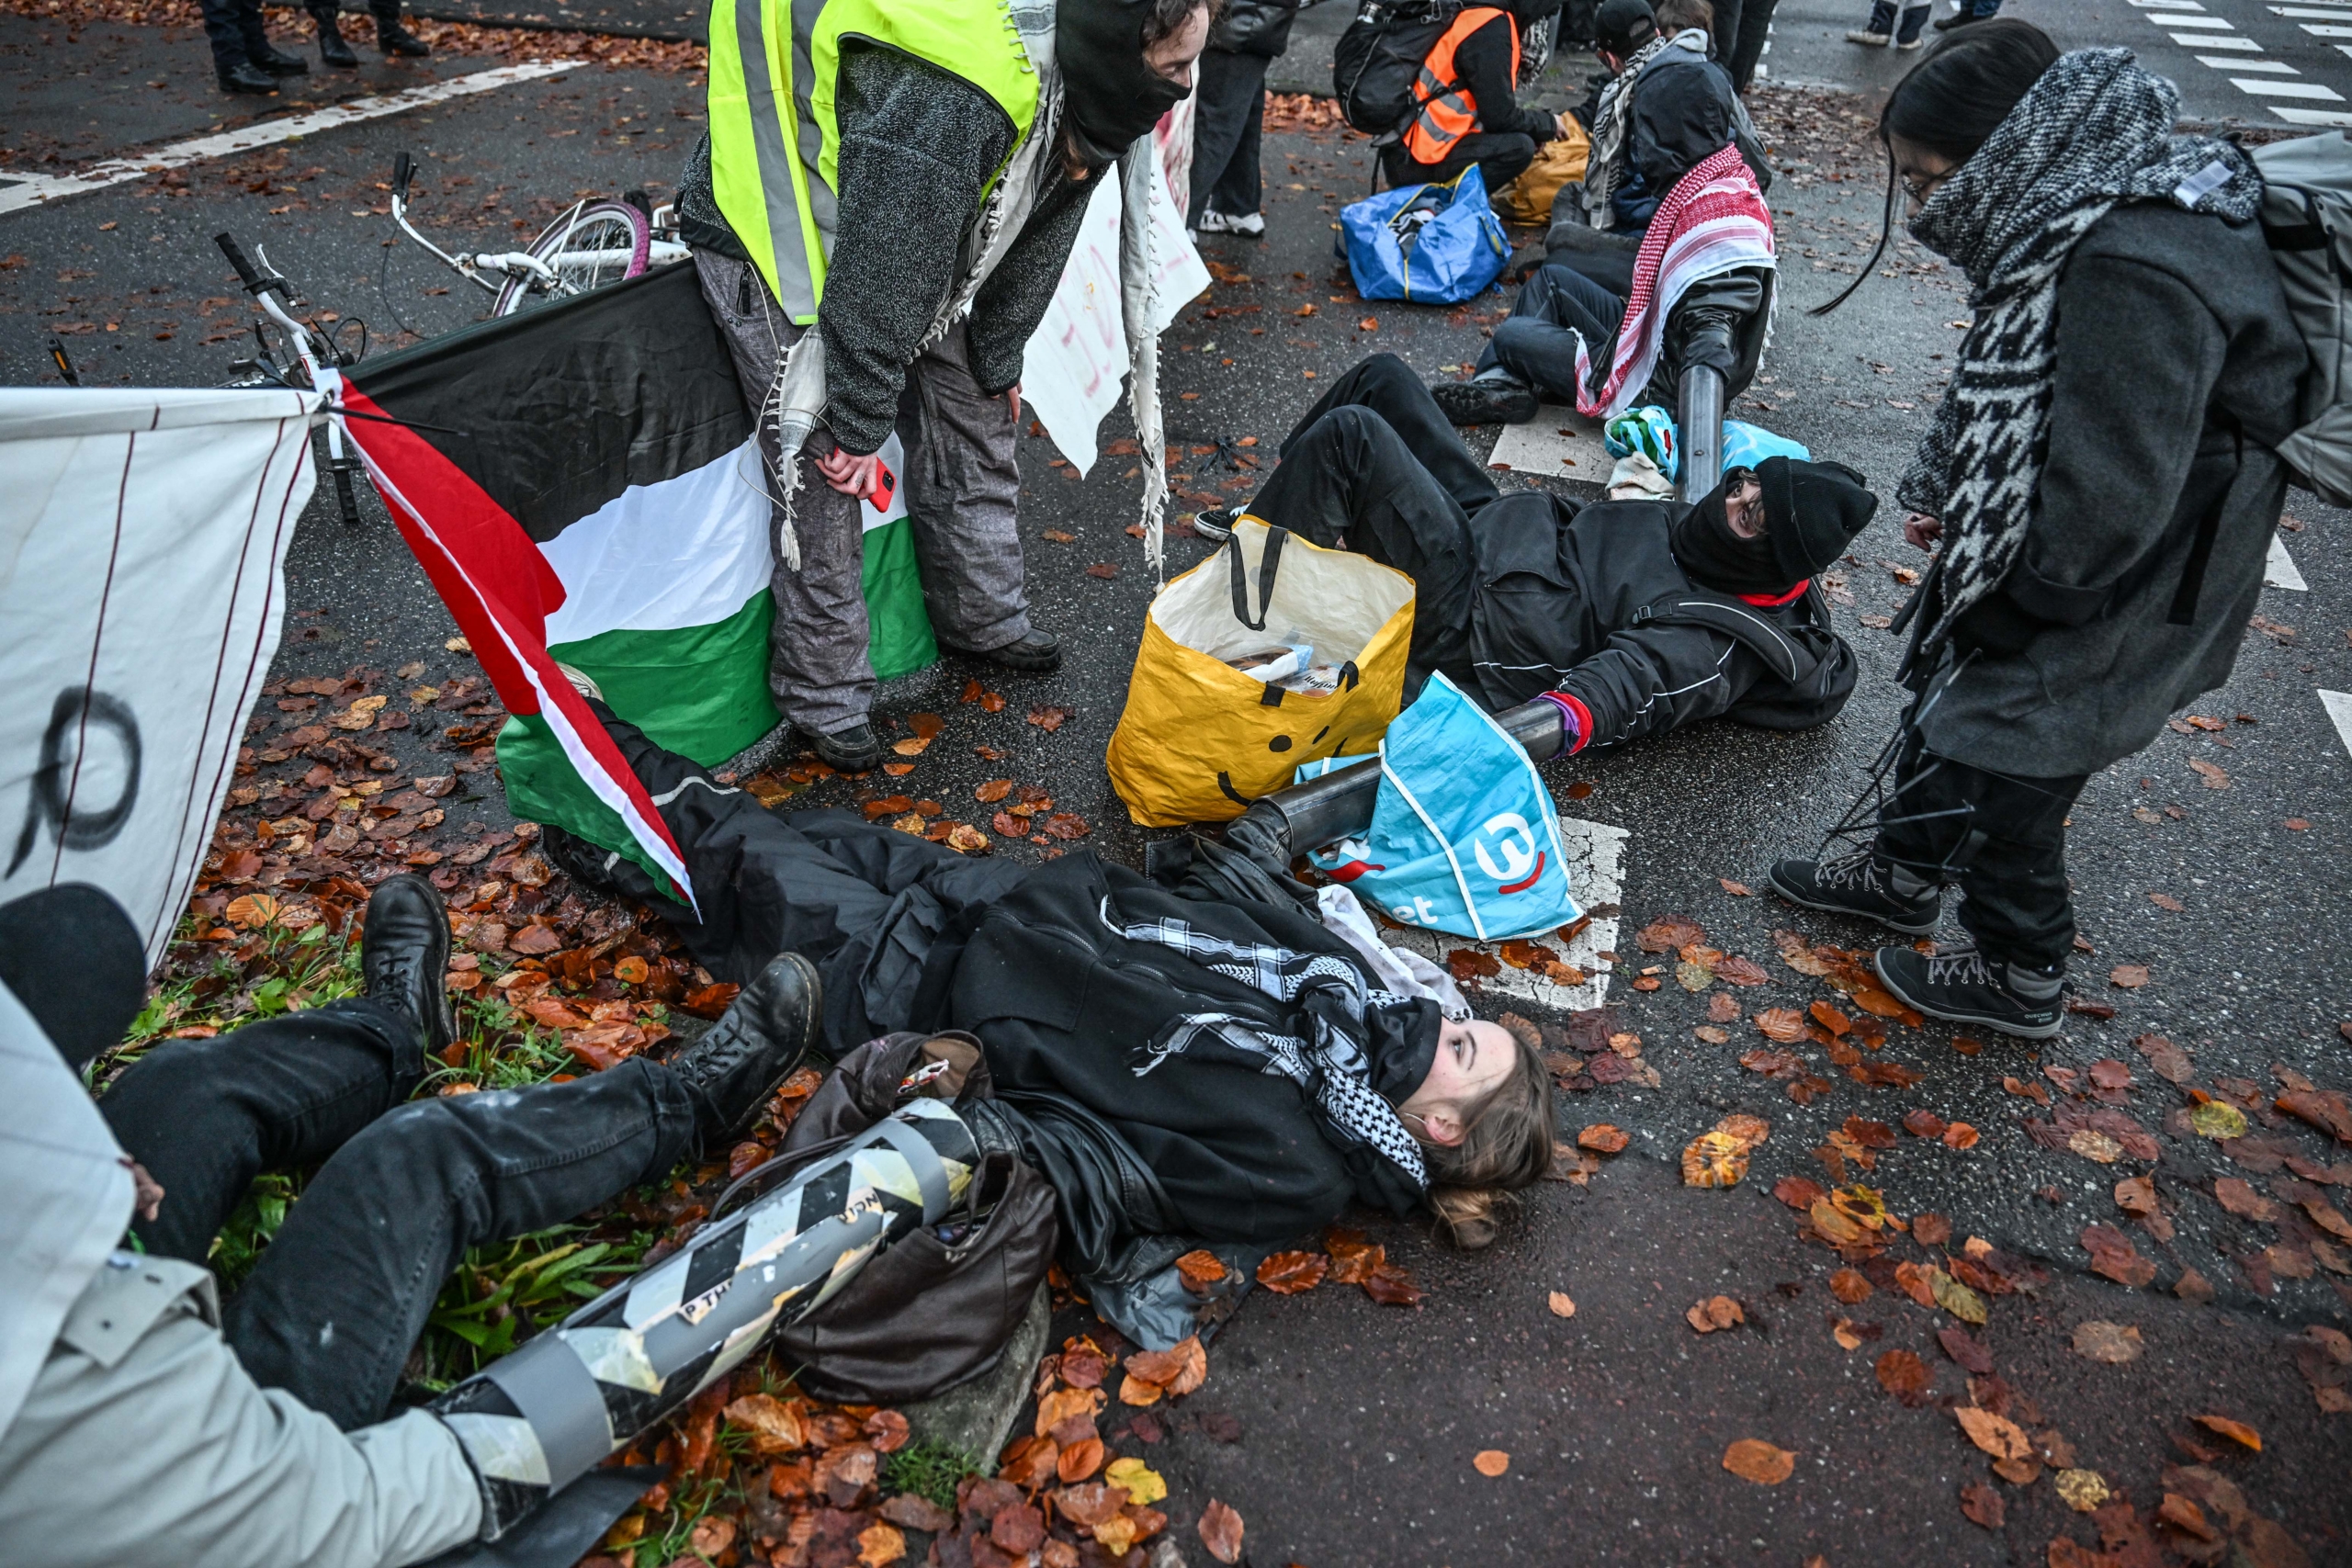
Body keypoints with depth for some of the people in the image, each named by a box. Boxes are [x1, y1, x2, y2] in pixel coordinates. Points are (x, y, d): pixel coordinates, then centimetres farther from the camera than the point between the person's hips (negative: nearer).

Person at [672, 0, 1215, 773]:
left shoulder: (1084, 93, -11)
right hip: (772, 239, -8)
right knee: (824, 475, -6)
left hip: (910, 250, 9)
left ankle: (985, 618, 32)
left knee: (975, 420, 12)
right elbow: (875, 284, -32)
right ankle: (825, 698, 11)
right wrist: (857, 426, -22)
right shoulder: (946, 103, -40)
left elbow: (1032, 246, 4)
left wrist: (998, 364, 12)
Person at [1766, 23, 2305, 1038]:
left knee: (2001, 784, 9)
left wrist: (2003, 605, -17)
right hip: (2036, 568, 9)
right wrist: (1944, 496, -1)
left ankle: (2021, 982, 32)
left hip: (2093, 614, -9)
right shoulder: (2077, 216, -1)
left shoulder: (2136, 271, -33)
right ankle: (1902, 879, 48)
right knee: (1944, 715, 24)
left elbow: (2105, 506, -31)